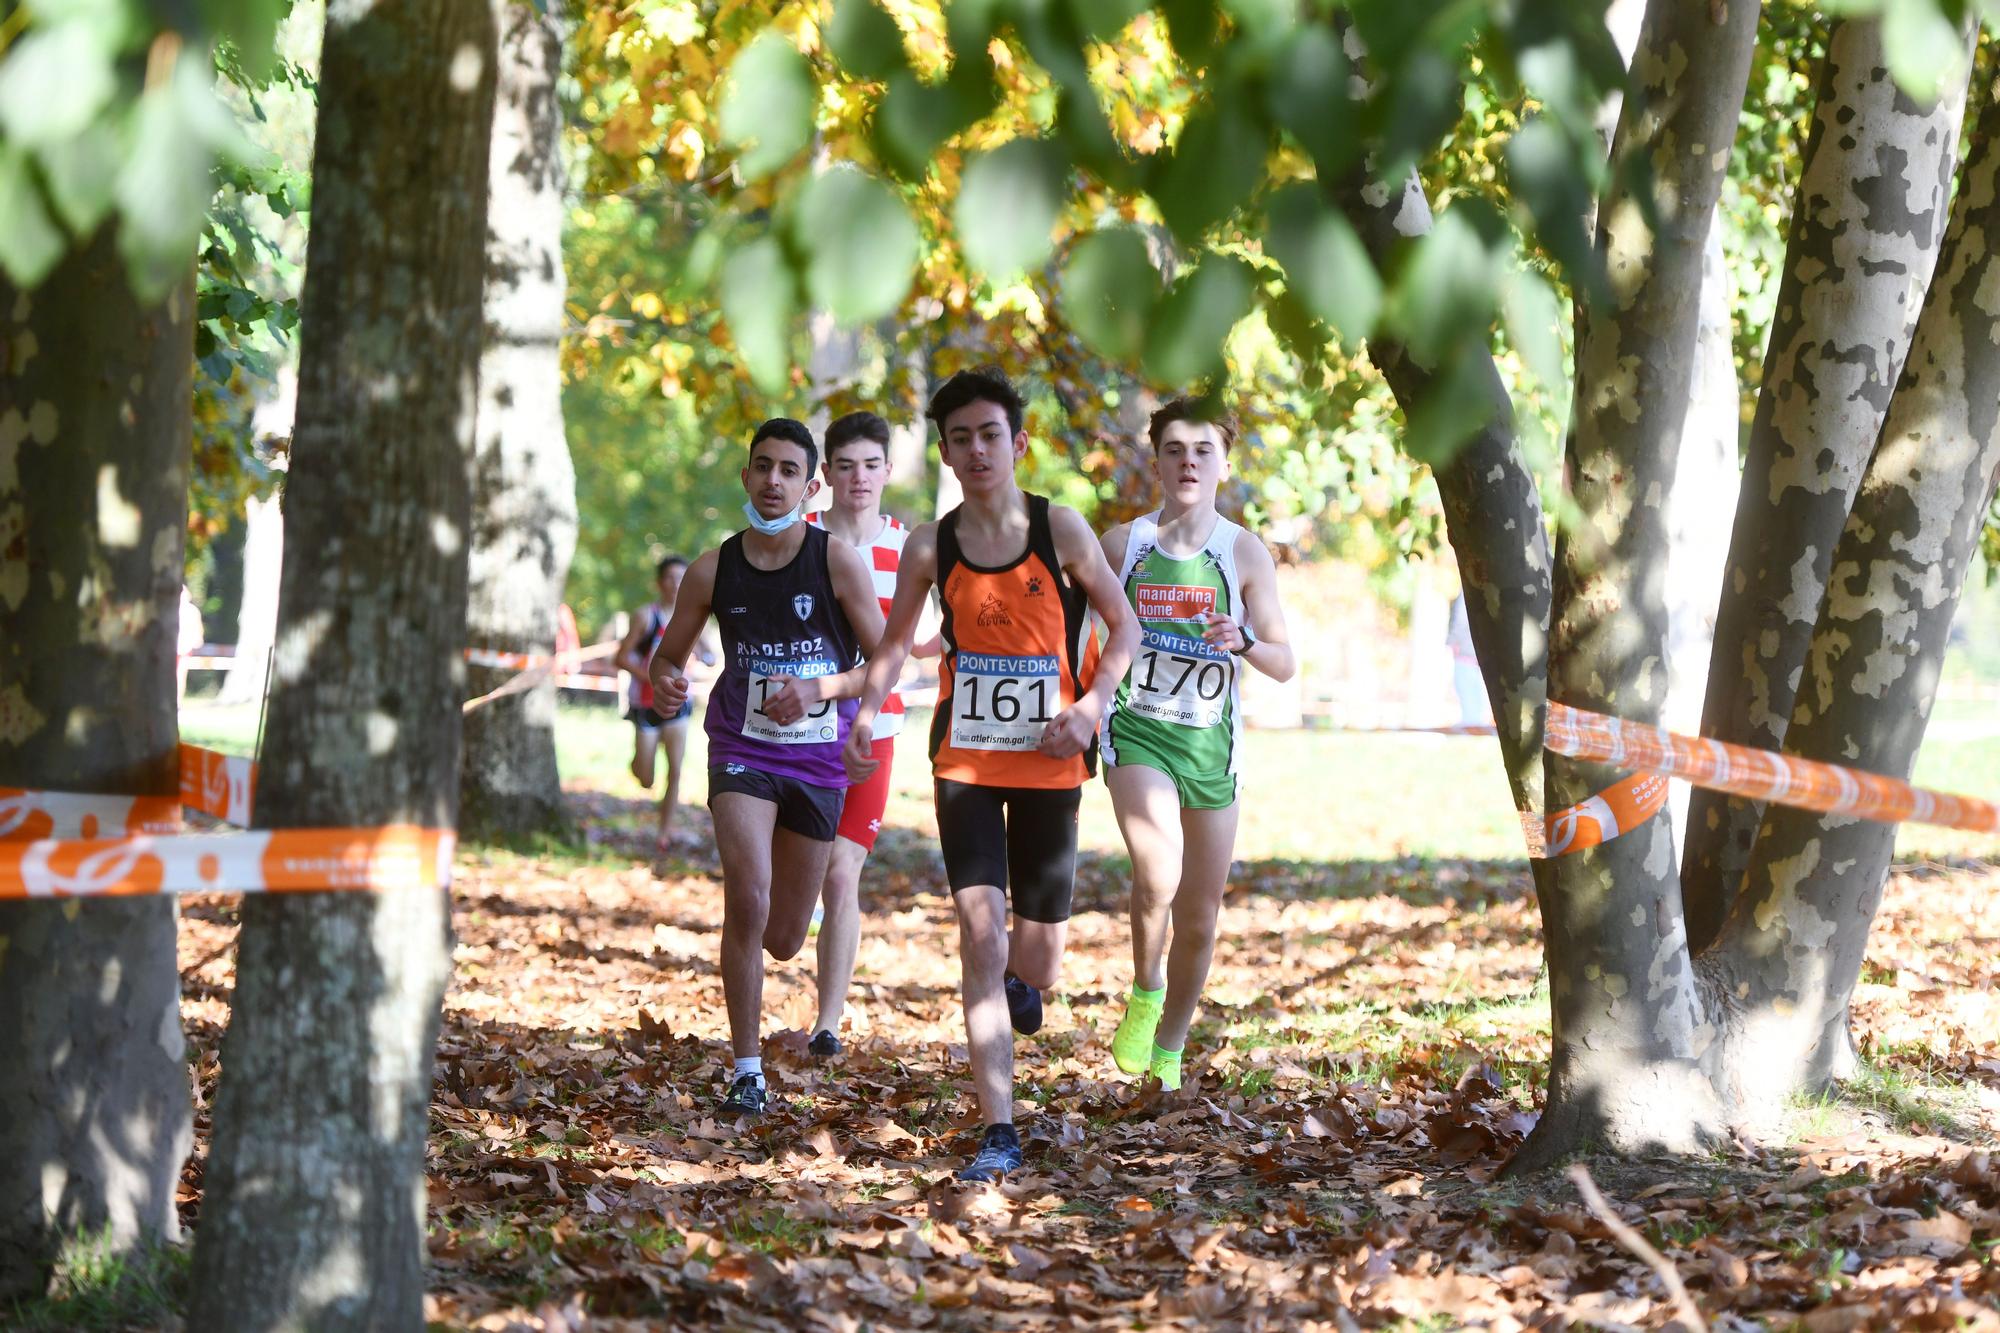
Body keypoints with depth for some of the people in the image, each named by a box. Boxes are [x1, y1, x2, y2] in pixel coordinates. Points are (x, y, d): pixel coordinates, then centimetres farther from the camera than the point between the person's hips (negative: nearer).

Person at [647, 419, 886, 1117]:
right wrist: (665, 684, -15)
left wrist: (818, 690, -22)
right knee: (746, 902, -23)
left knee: (783, 942, 9)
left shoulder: (837, 561, -8)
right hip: (741, 751, 0)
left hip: (818, 758, 0)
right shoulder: (713, 570, -2)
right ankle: (746, 1068, -11)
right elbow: (668, 654, 10)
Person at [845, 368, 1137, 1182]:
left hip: (1049, 766, 0)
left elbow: (1123, 624, 4)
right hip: (965, 763, 0)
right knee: (981, 936, -13)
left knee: (1037, 962, 6)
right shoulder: (930, 547, -1)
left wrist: (1092, 704, -12)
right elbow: (896, 641, 11)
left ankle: (1021, 981, 47)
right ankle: (999, 1134, -13)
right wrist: (867, 711, -8)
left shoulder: (1060, 531, -6)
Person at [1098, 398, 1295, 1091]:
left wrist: (1244, 639, -18)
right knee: (1160, 874, -28)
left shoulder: (1244, 553, 0)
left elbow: (1285, 664, 1)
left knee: (1200, 918, 7)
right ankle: (1144, 993, 0)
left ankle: (1169, 1050, 29)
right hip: (1135, 730, -2)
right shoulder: (1122, 542, 0)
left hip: (1209, 743, 2)